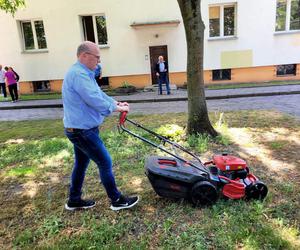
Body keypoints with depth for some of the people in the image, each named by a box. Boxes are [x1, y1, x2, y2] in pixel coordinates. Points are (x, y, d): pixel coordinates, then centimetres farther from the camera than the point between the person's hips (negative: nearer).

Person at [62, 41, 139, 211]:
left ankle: (74, 200, 33)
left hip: (79, 129, 11)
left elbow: (98, 94, 16)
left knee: (81, 164, 19)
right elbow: (95, 100, -26)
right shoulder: (79, 74, -21)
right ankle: (117, 200, 14)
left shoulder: (84, 73, 14)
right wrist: (117, 108, -14)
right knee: (105, 163, -1)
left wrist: (116, 103, 4)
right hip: (83, 130, -11)